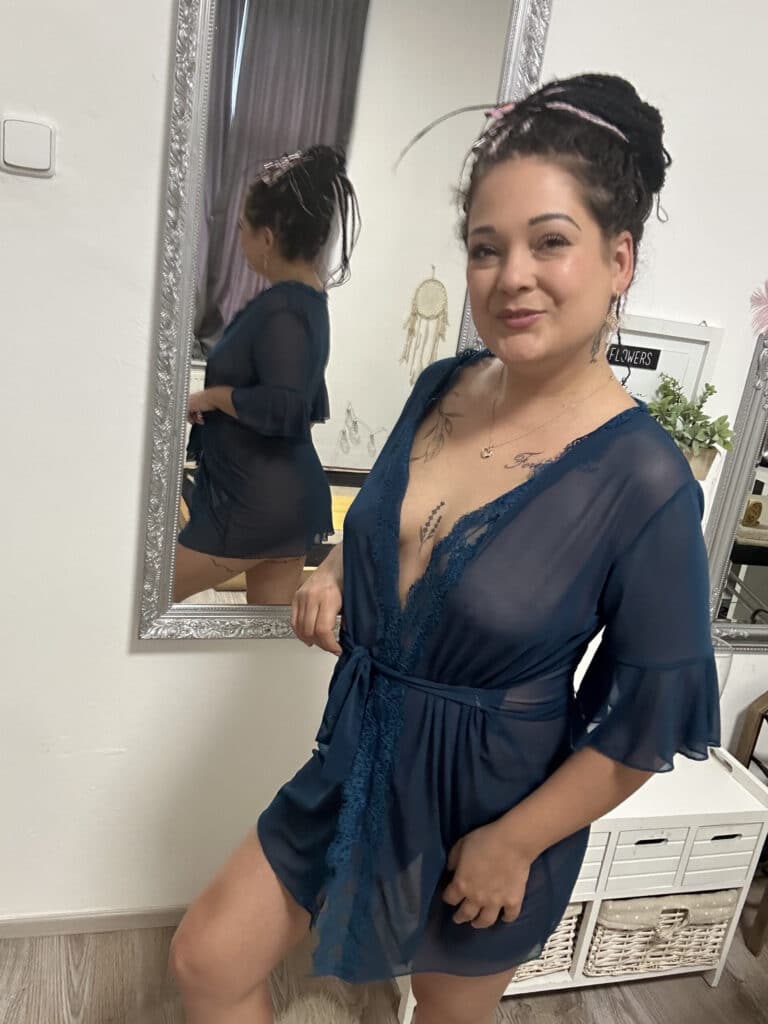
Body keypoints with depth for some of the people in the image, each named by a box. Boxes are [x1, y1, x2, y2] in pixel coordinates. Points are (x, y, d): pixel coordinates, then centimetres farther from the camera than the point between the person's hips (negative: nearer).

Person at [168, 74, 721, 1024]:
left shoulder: (644, 481, -25)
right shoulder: (441, 387, -7)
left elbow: (649, 720, -17)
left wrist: (513, 844, -11)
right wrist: (333, 572, -8)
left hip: (493, 804, -4)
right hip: (360, 768, 5)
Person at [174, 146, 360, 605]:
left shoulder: (281, 308, -18)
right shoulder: (310, 300, 10)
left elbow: (283, 408, -29)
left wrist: (213, 395, -14)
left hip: (255, 500, -10)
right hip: (290, 496, 10)